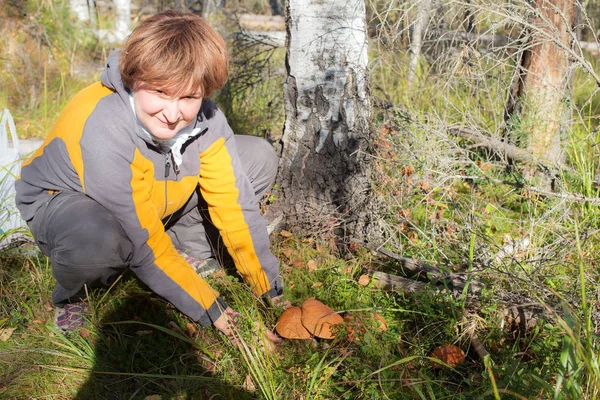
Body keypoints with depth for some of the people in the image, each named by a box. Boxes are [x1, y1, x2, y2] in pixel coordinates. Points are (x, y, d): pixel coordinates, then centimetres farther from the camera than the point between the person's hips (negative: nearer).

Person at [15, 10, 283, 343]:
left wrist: (271, 293, -15)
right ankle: (72, 292, -6)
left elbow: (235, 204, -17)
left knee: (259, 158, -10)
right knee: (95, 239, -44)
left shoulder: (204, 116, -22)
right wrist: (209, 309, -25)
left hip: (154, 208, 5)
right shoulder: (102, 129, -37)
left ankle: (190, 252, 5)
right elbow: (144, 246, -33)